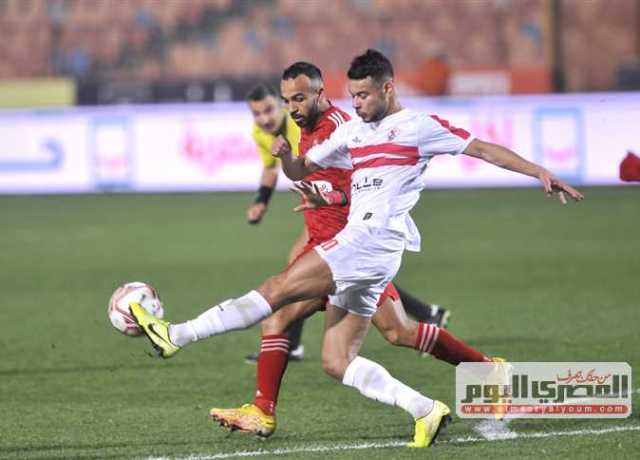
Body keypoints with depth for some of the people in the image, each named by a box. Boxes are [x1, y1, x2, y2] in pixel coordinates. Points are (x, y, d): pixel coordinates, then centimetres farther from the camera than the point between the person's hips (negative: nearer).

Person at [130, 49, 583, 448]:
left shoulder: (418, 126, 3)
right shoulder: (353, 132, 24)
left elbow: (485, 149, 5)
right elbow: (300, 171, 28)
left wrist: (541, 172, -3)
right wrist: (284, 154, 4)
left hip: (375, 239, -9)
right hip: (358, 243, 9)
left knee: (280, 288, -17)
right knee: (337, 362, 0)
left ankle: (176, 336, -22)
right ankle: (427, 411, -4)